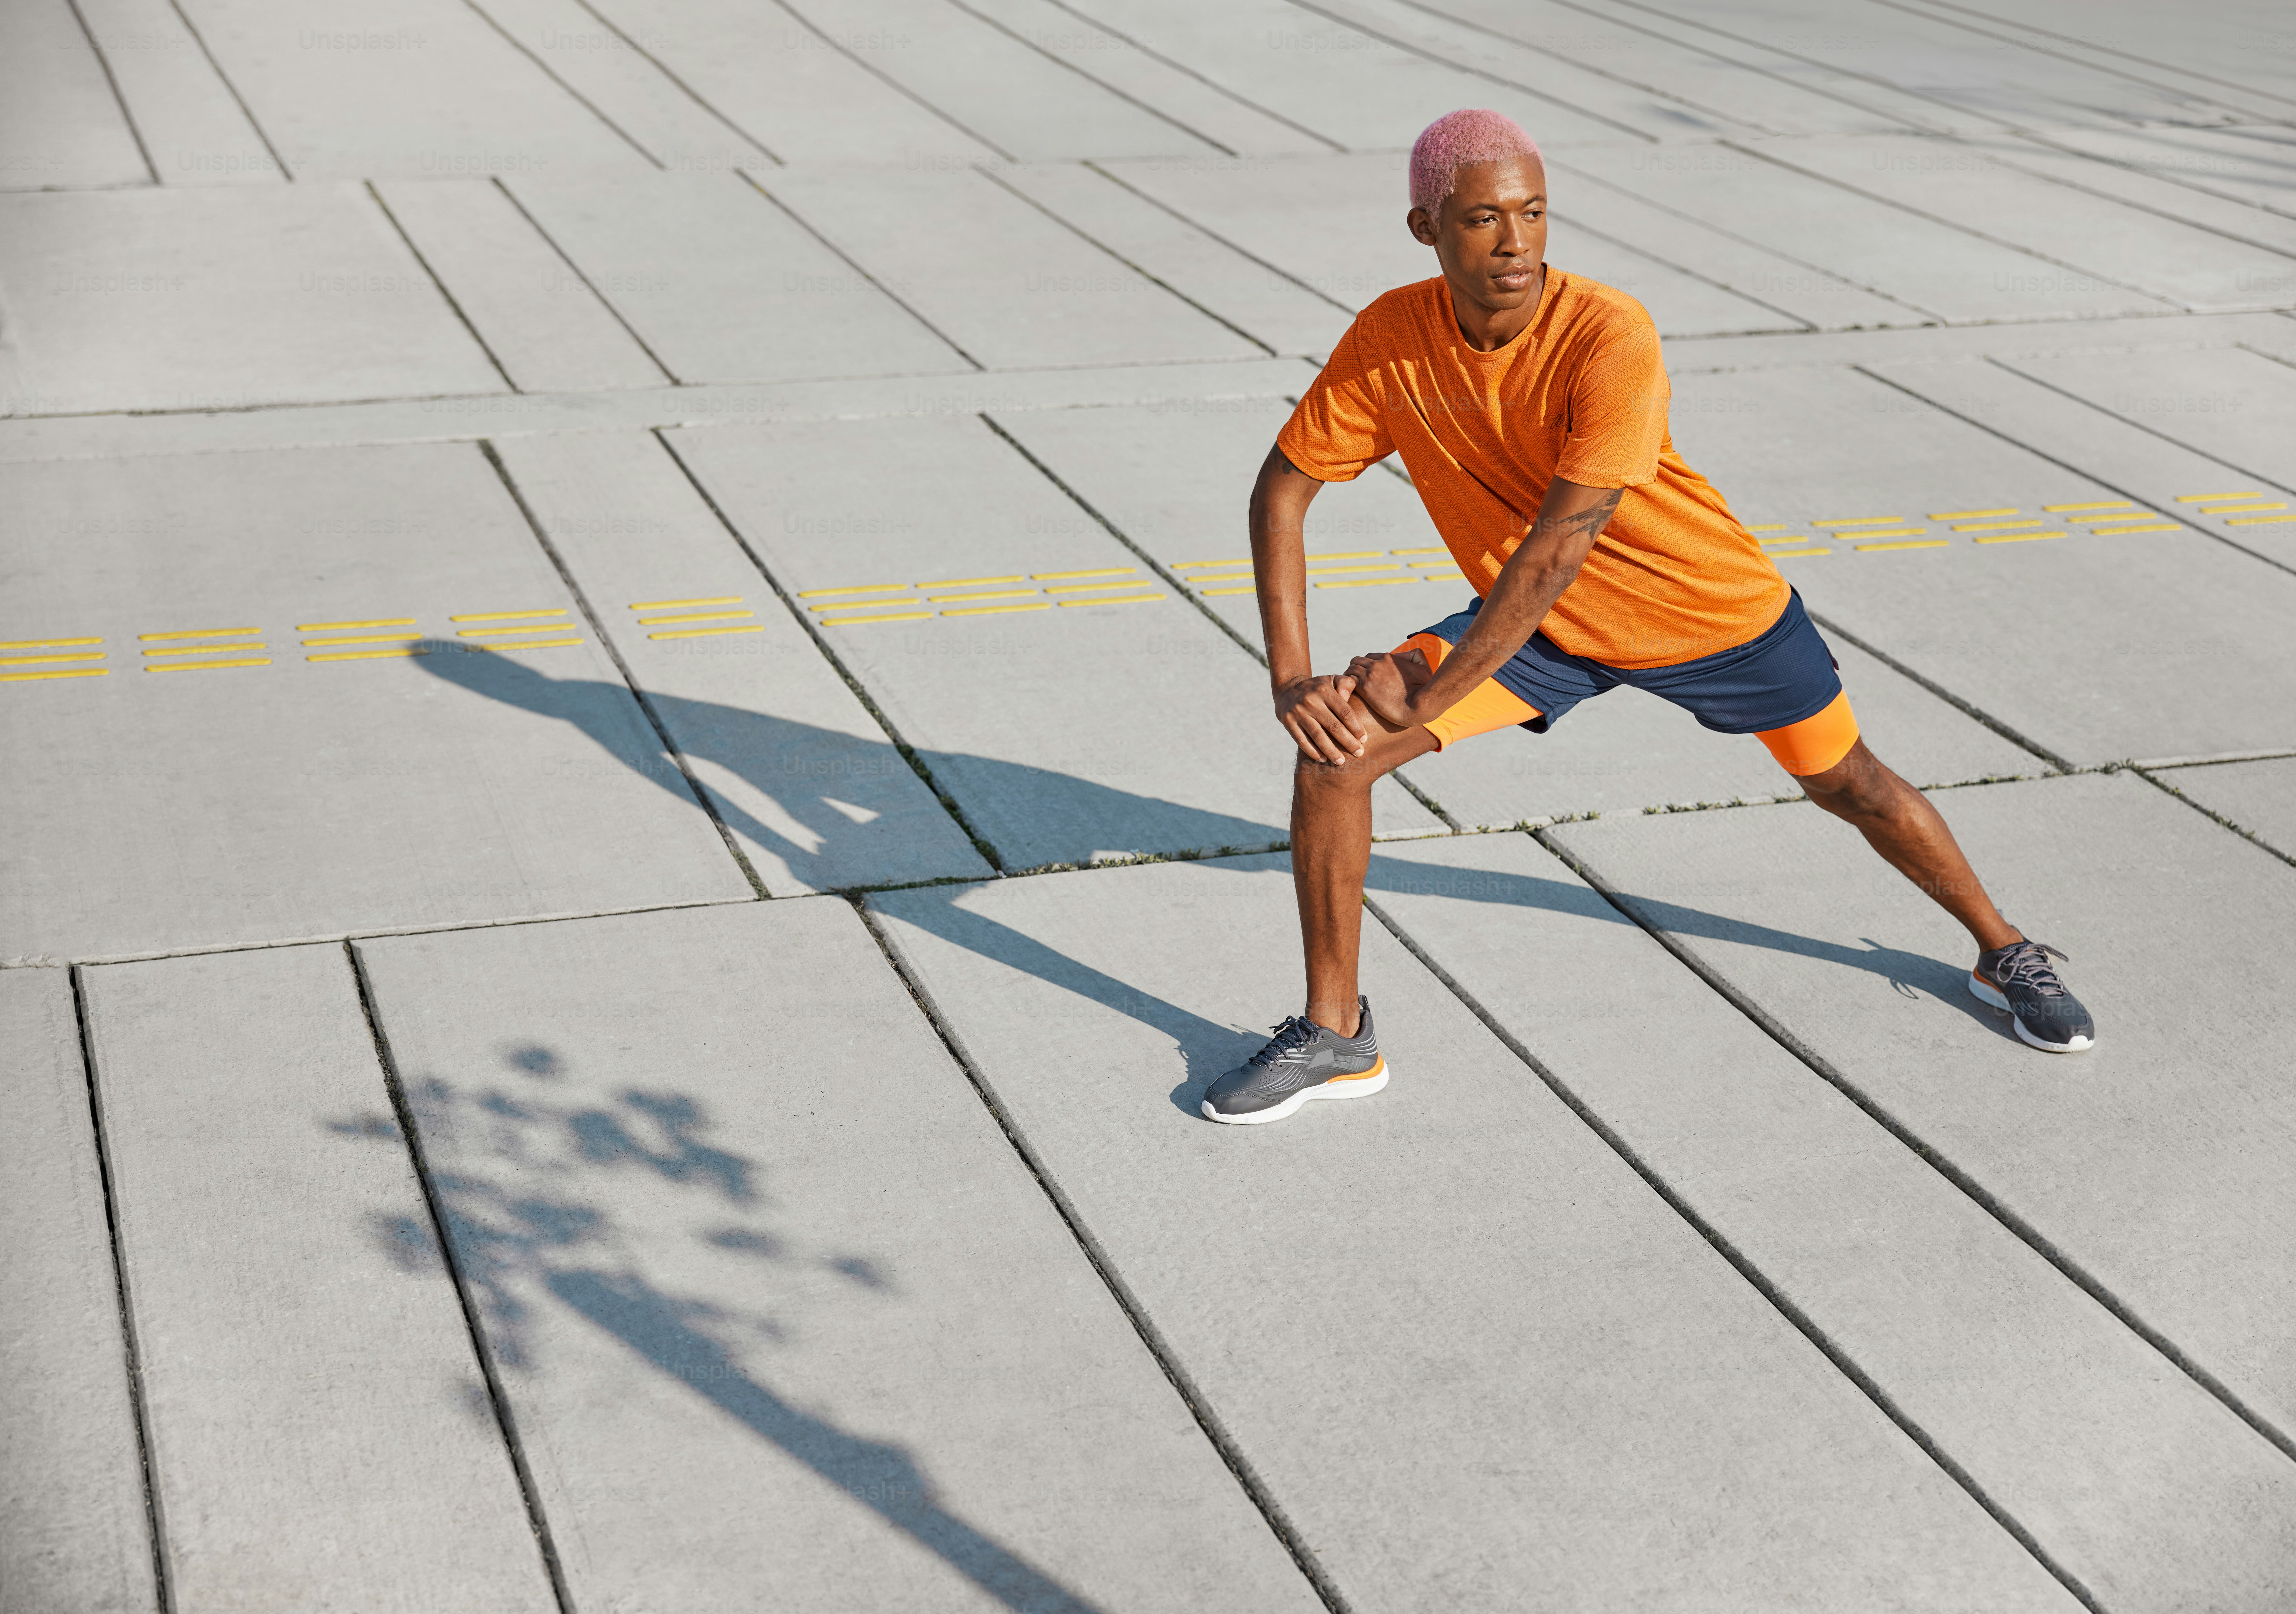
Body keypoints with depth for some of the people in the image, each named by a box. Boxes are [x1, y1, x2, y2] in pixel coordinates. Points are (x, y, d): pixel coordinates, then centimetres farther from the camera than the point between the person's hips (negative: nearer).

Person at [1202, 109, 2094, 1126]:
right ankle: (1334, 1034, 0)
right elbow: (1281, 490, -11)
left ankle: (2003, 951, 41)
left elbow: (1557, 551, -34)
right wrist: (1291, 679, -20)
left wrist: (1422, 700, -33)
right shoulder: (1392, 339, -19)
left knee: (1850, 786, 11)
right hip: (1540, 627, 3)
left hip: (1718, 610, -3)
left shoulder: (1611, 341, -33)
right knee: (1333, 747, -15)